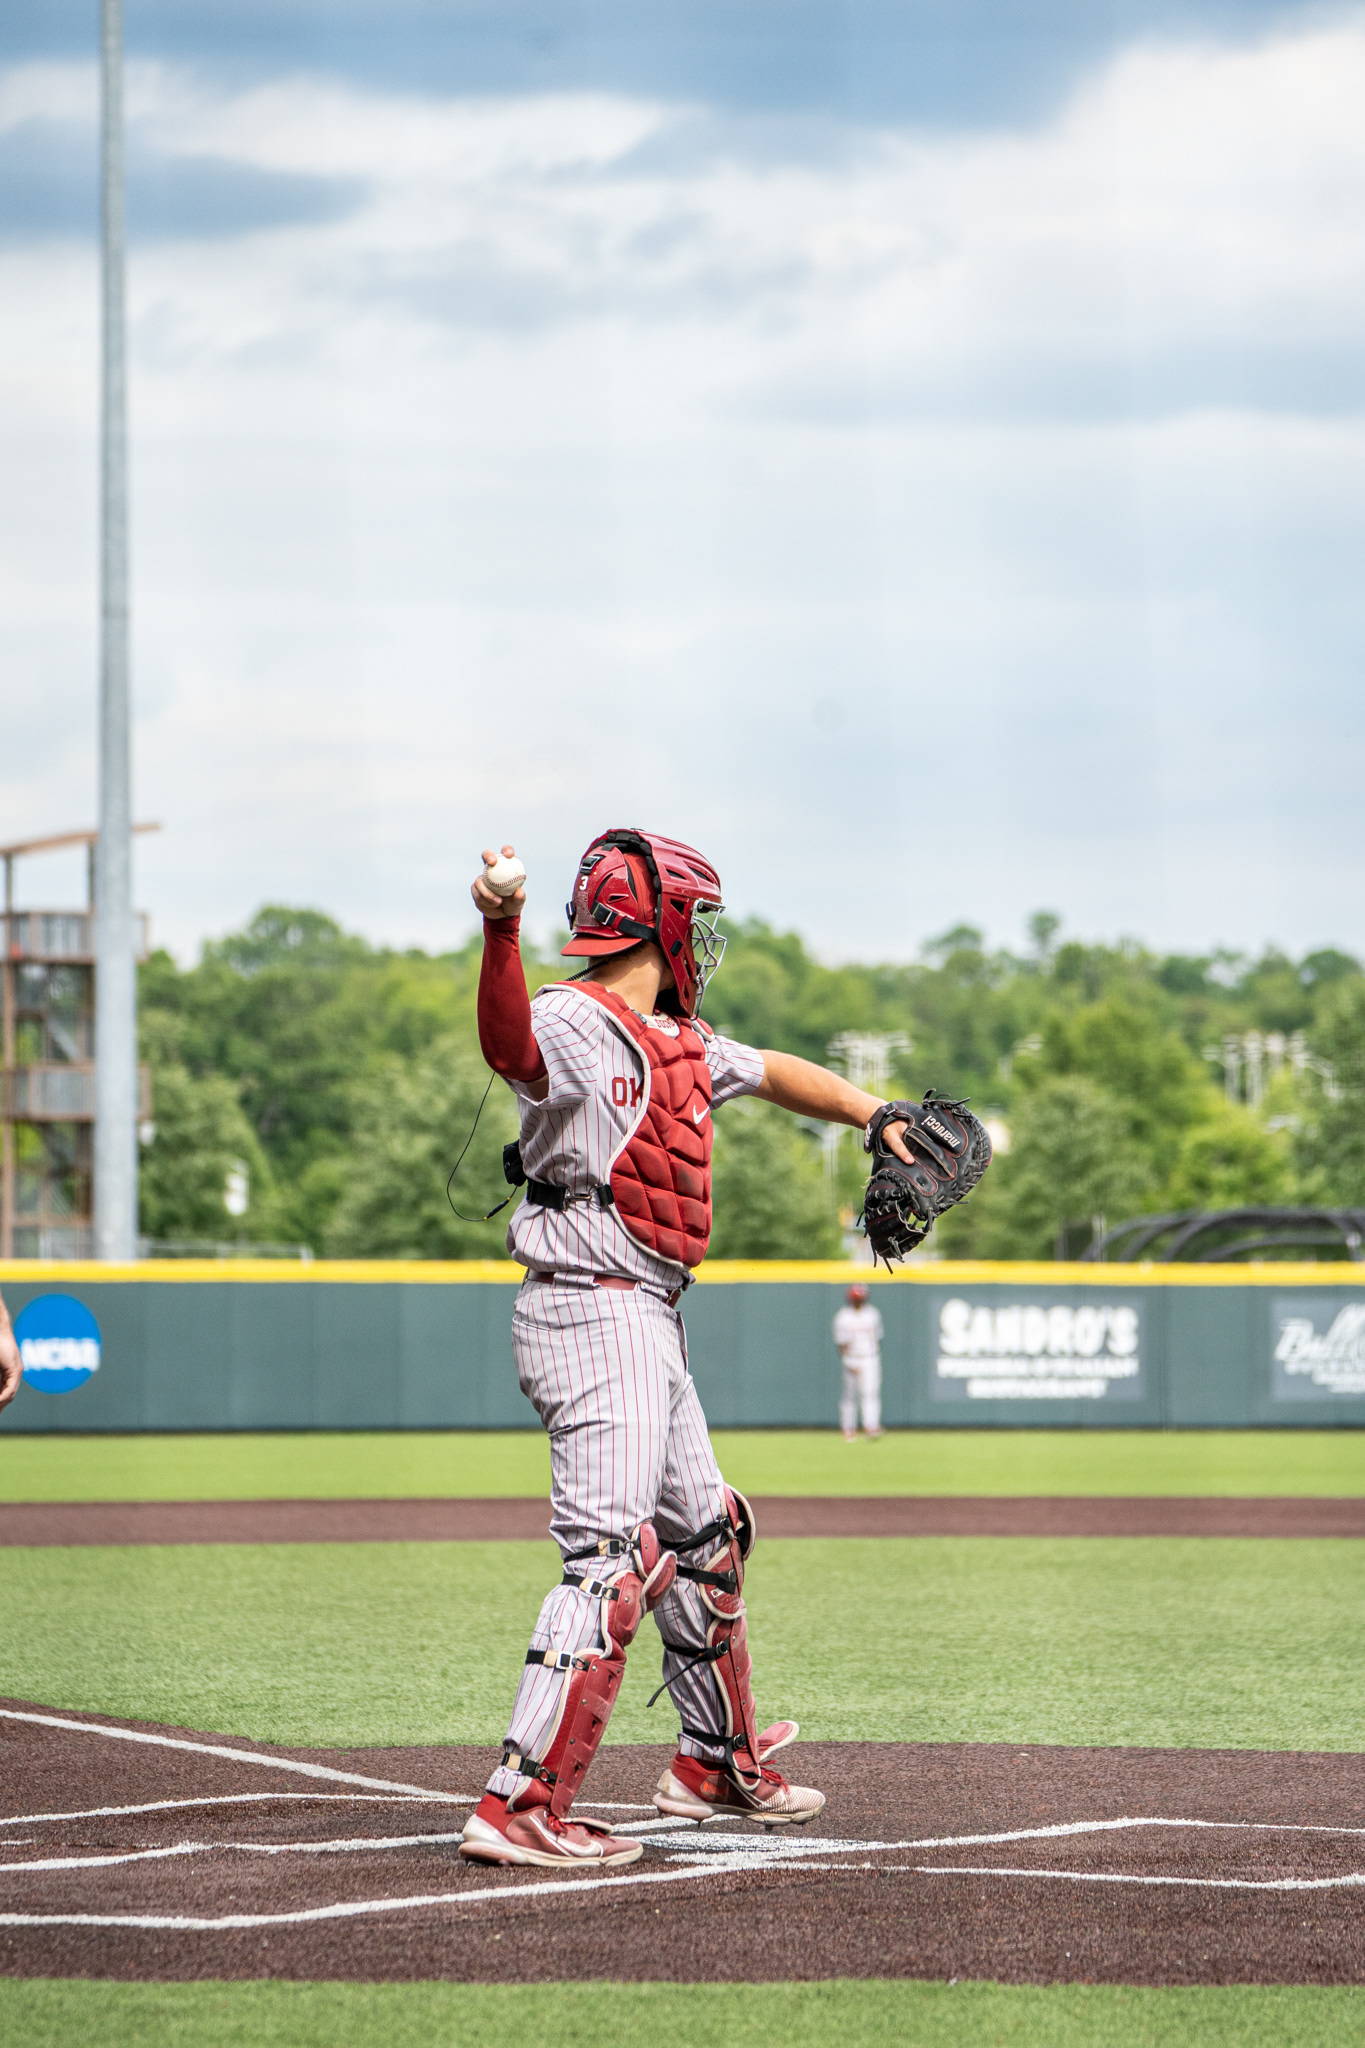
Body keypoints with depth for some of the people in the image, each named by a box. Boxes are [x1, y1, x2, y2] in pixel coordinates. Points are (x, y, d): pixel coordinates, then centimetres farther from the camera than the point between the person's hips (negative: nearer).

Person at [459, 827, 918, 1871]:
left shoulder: (680, 1042, 14)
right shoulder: (575, 1025, -16)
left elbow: (771, 1072, 34)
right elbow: (510, 1047, -40)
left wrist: (876, 1115, 30)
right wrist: (500, 934, -58)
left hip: (647, 1323, 10)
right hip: (593, 1311, -10)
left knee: (705, 1537, 23)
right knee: (615, 1558, -19)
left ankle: (720, 1762, 40)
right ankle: (522, 1807, -22)